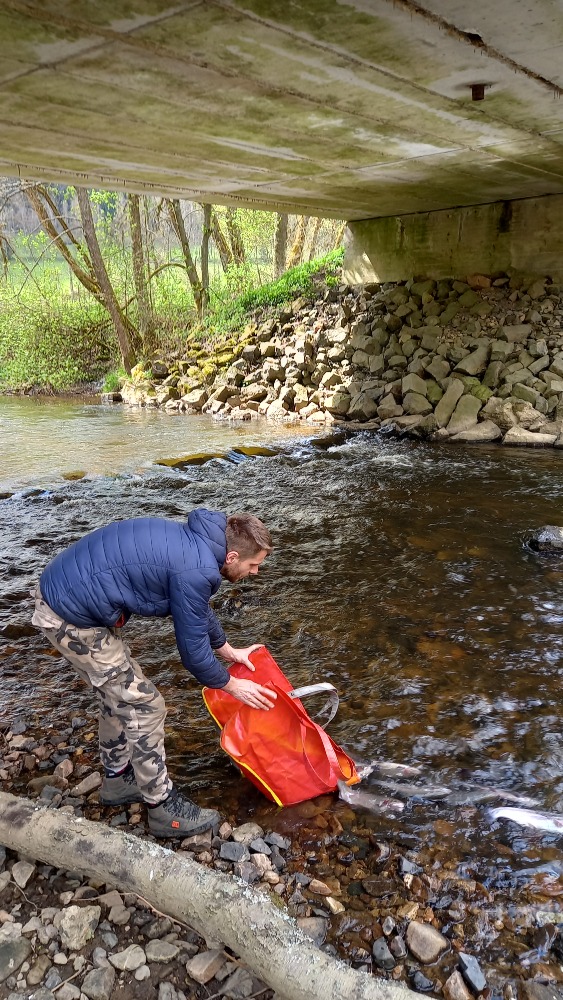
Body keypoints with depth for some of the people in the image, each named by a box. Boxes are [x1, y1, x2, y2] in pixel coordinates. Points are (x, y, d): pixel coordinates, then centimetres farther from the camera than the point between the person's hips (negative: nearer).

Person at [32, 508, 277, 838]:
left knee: (120, 693, 23)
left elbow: (200, 612, 23)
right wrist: (232, 686, 5)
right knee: (144, 705, 0)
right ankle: (163, 807, 14)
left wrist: (230, 651, 31)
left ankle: (118, 778, 41)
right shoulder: (195, 571, -23)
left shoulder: (193, 541, 5)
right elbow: (193, 650, -12)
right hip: (73, 618, -10)